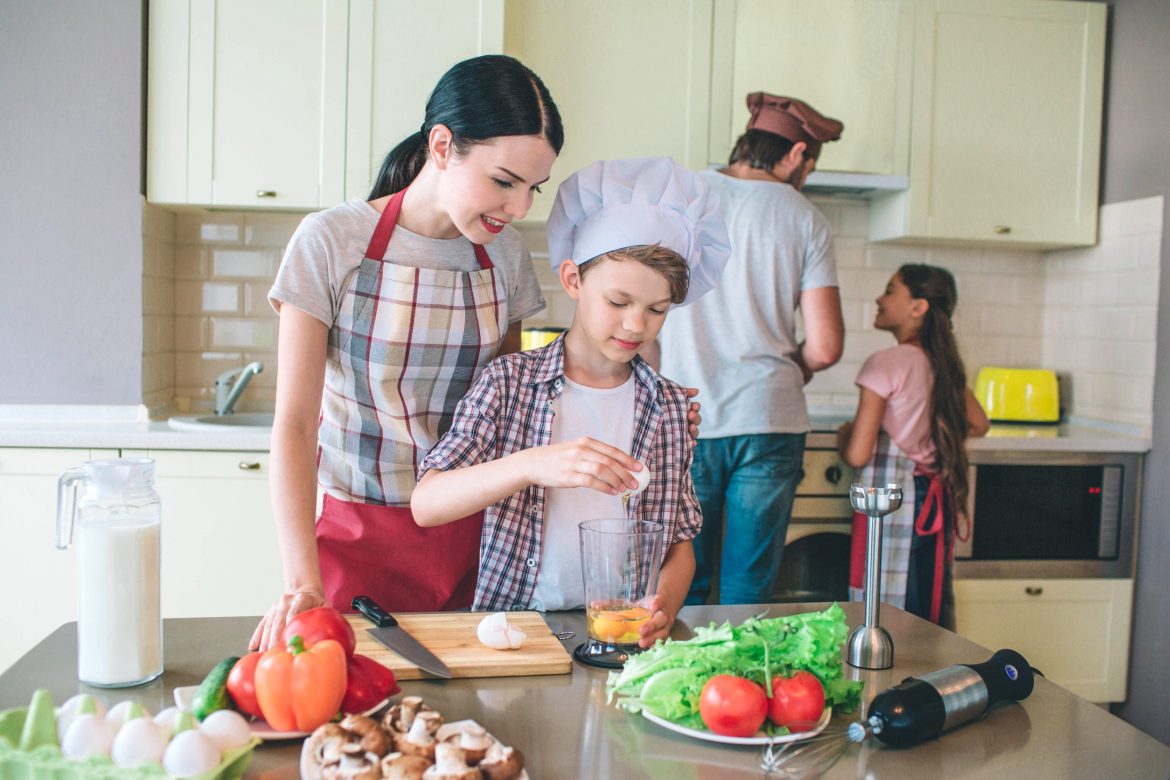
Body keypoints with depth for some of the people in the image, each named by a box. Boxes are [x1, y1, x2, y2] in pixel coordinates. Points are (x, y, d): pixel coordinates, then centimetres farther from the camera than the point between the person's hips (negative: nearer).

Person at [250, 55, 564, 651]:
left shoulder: (505, 254, 0)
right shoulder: (332, 243, -11)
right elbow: (294, 425, -15)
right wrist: (302, 581, -25)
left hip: (472, 538, 3)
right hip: (359, 536, -3)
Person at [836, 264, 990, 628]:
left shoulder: (885, 362, -13)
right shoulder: (944, 364, 7)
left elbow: (858, 455, -17)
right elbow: (979, 425, 21)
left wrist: (843, 435, 4)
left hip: (889, 504, -7)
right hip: (935, 499, 7)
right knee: (929, 619, 13)